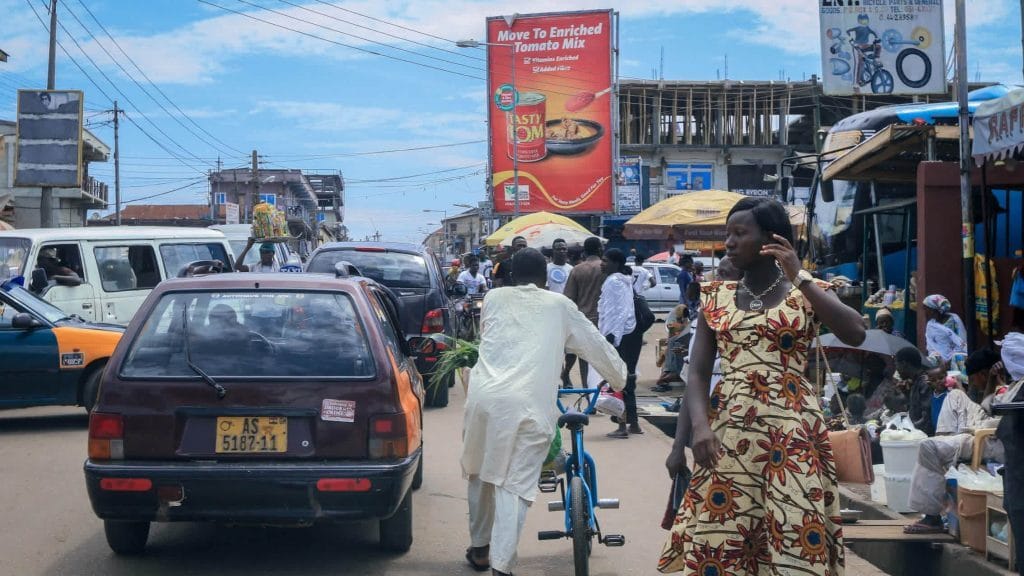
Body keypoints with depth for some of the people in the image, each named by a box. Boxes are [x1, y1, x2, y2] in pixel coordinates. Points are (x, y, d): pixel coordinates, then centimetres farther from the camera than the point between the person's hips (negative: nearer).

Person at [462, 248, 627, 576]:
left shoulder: (494, 298, 20)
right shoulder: (559, 306, 16)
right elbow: (597, 345, 25)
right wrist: (619, 380, 42)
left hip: (485, 397, 2)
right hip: (530, 404, -2)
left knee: (481, 473, 22)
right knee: (514, 484, -1)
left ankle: (479, 548, 33)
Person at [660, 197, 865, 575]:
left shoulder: (809, 291, 4)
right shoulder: (716, 299, 11)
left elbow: (856, 335, -15)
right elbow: (697, 373, 3)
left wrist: (799, 279, -15)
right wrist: (699, 426, -15)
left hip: (790, 430, -3)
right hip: (727, 430, 3)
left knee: (796, 540, -5)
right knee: (718, 541, -1)